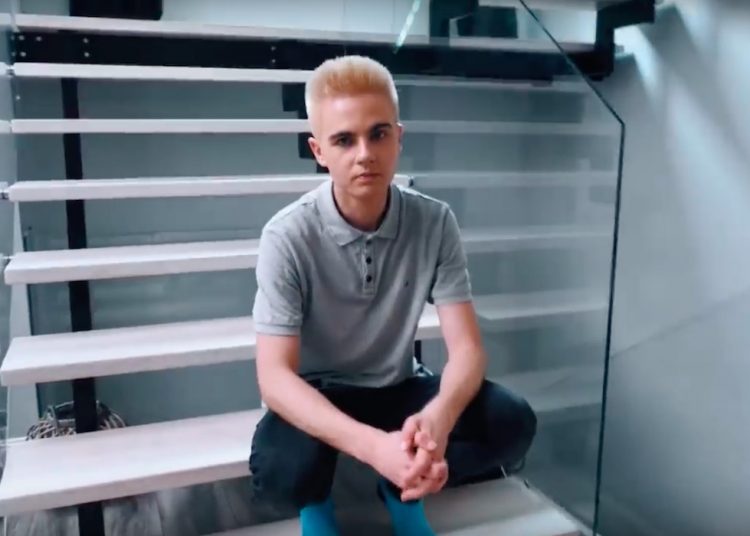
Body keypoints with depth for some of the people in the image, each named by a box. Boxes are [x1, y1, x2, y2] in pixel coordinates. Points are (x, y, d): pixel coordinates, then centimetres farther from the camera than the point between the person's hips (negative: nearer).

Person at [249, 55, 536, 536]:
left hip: (396, 390, 3)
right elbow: (275, 376, -25)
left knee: (511, 422, -21)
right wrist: (373, 446, -41)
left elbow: (466, 347, -15)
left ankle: (403, 489, 7)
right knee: (283, 468, -34)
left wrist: (438, 417, -39)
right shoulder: (288, 237, -21)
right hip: (316, 397, -2)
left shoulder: (435, 223, -14)